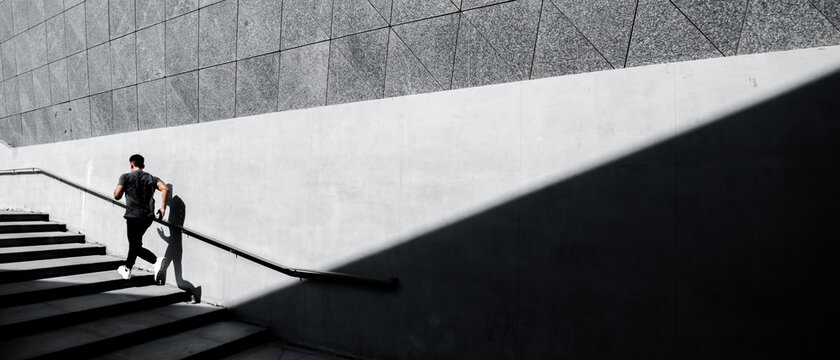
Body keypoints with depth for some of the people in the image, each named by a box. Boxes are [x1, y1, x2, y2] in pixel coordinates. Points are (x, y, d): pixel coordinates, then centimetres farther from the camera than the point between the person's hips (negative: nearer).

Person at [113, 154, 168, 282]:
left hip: (133, 216, -5)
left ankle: (157, 260, -22)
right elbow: (165, 189, -9)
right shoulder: (152, 178, 8)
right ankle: (127, 269, 33)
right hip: (148, 217, 5)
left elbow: (117, 195, -6)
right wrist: (163, 206, -4)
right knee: (135, 243, 22)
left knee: (136, 247, 1)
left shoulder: (126, 177, 0)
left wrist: (117, 191, 17)